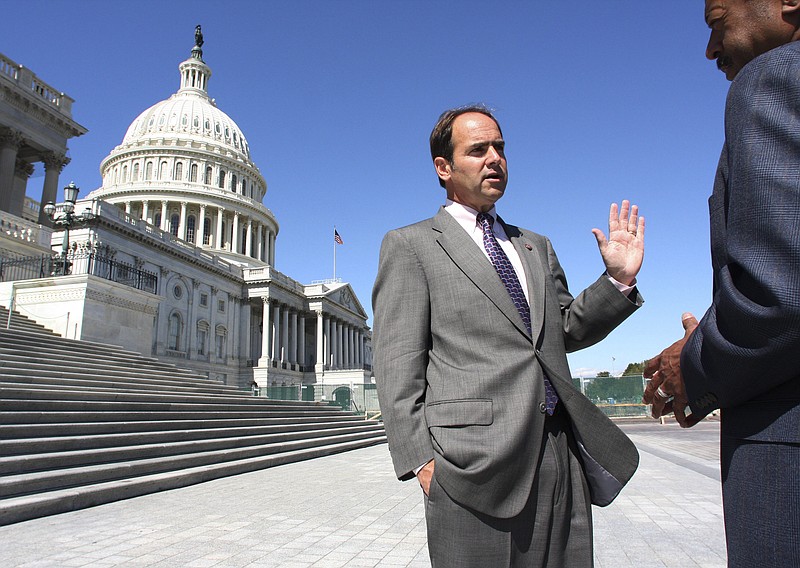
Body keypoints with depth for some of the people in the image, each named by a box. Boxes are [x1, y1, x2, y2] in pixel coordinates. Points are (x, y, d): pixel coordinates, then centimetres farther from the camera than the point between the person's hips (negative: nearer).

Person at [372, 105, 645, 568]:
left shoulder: (537, 247, 20)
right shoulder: (410, 245, 3)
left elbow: (566, 331, 22)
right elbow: (397, 366, -4)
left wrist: (618, 280, 8)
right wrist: (420, 459, -12)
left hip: (561, 458, 6)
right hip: (476, 464, -5)